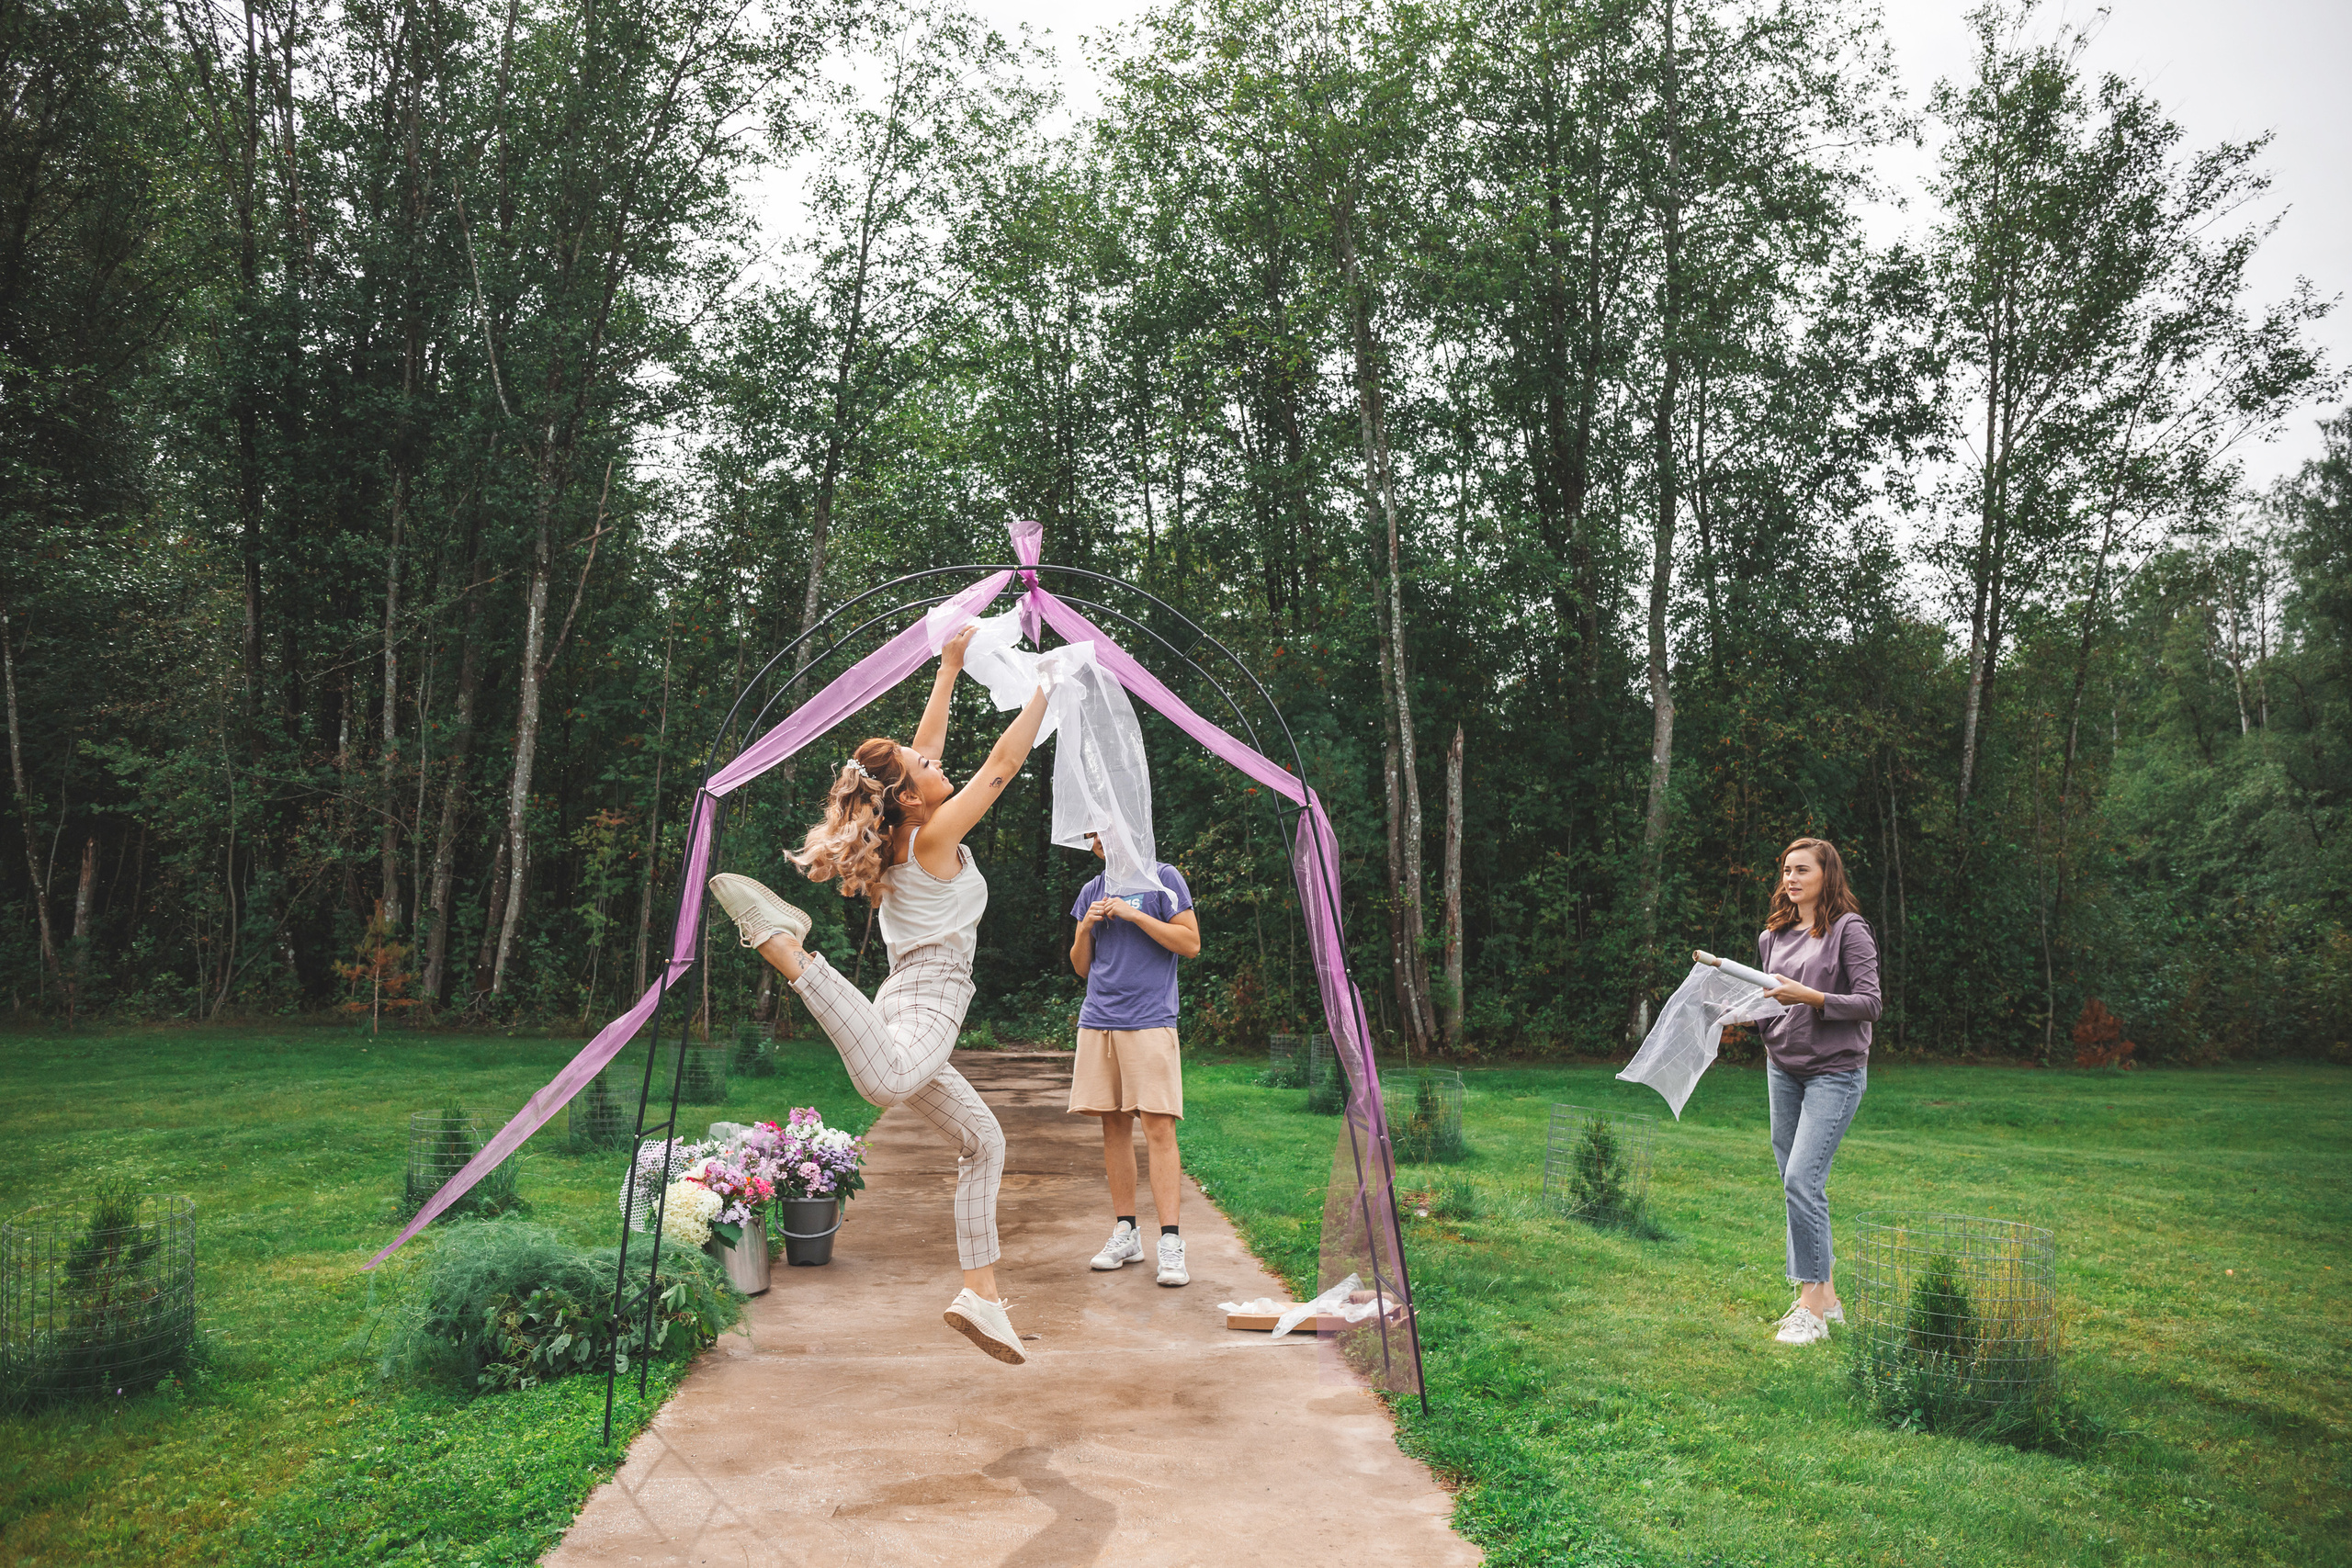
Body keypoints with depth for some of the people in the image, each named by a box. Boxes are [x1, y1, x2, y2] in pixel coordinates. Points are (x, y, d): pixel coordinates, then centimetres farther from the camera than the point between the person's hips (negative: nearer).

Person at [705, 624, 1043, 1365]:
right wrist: (1046, 689, 1)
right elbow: (1003, 762, -6)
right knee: (887, 1081, -44)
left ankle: (980, 1293, 16)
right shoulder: (934, 836, -6)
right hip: (928, 1003, -9)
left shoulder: (902, 832, 13)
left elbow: (927, 742, 23)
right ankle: (785, 948, -41)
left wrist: (949, 666, 27)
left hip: (909, 1002, 10)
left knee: (982, 1140, 17)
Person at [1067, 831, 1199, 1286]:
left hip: (1149, 1021, -5)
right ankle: (1125, 1234, 16)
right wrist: (1085, 928, 1)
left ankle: (1170, 1243, -10)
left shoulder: (1163, 878, 3)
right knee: (1113, 1127, 7)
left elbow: (1191, 944, -3)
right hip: (1098, 1021, 5)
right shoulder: (1091, 892, 18)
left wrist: (1134, 914, -9)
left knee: (1158, 1128, -10)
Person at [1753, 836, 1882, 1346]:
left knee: (1802, 1180, -14)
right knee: (1796, 1183, 8)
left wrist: (1810, 997, -22)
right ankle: (1826, 1298, 20)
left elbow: (1869, 1004, -11)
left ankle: (1812, 1308, -7)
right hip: (1782, 1068, 7)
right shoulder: (1773, 935, 12)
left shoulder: (1849, 930, -7)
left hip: (1835, 1070, -7)